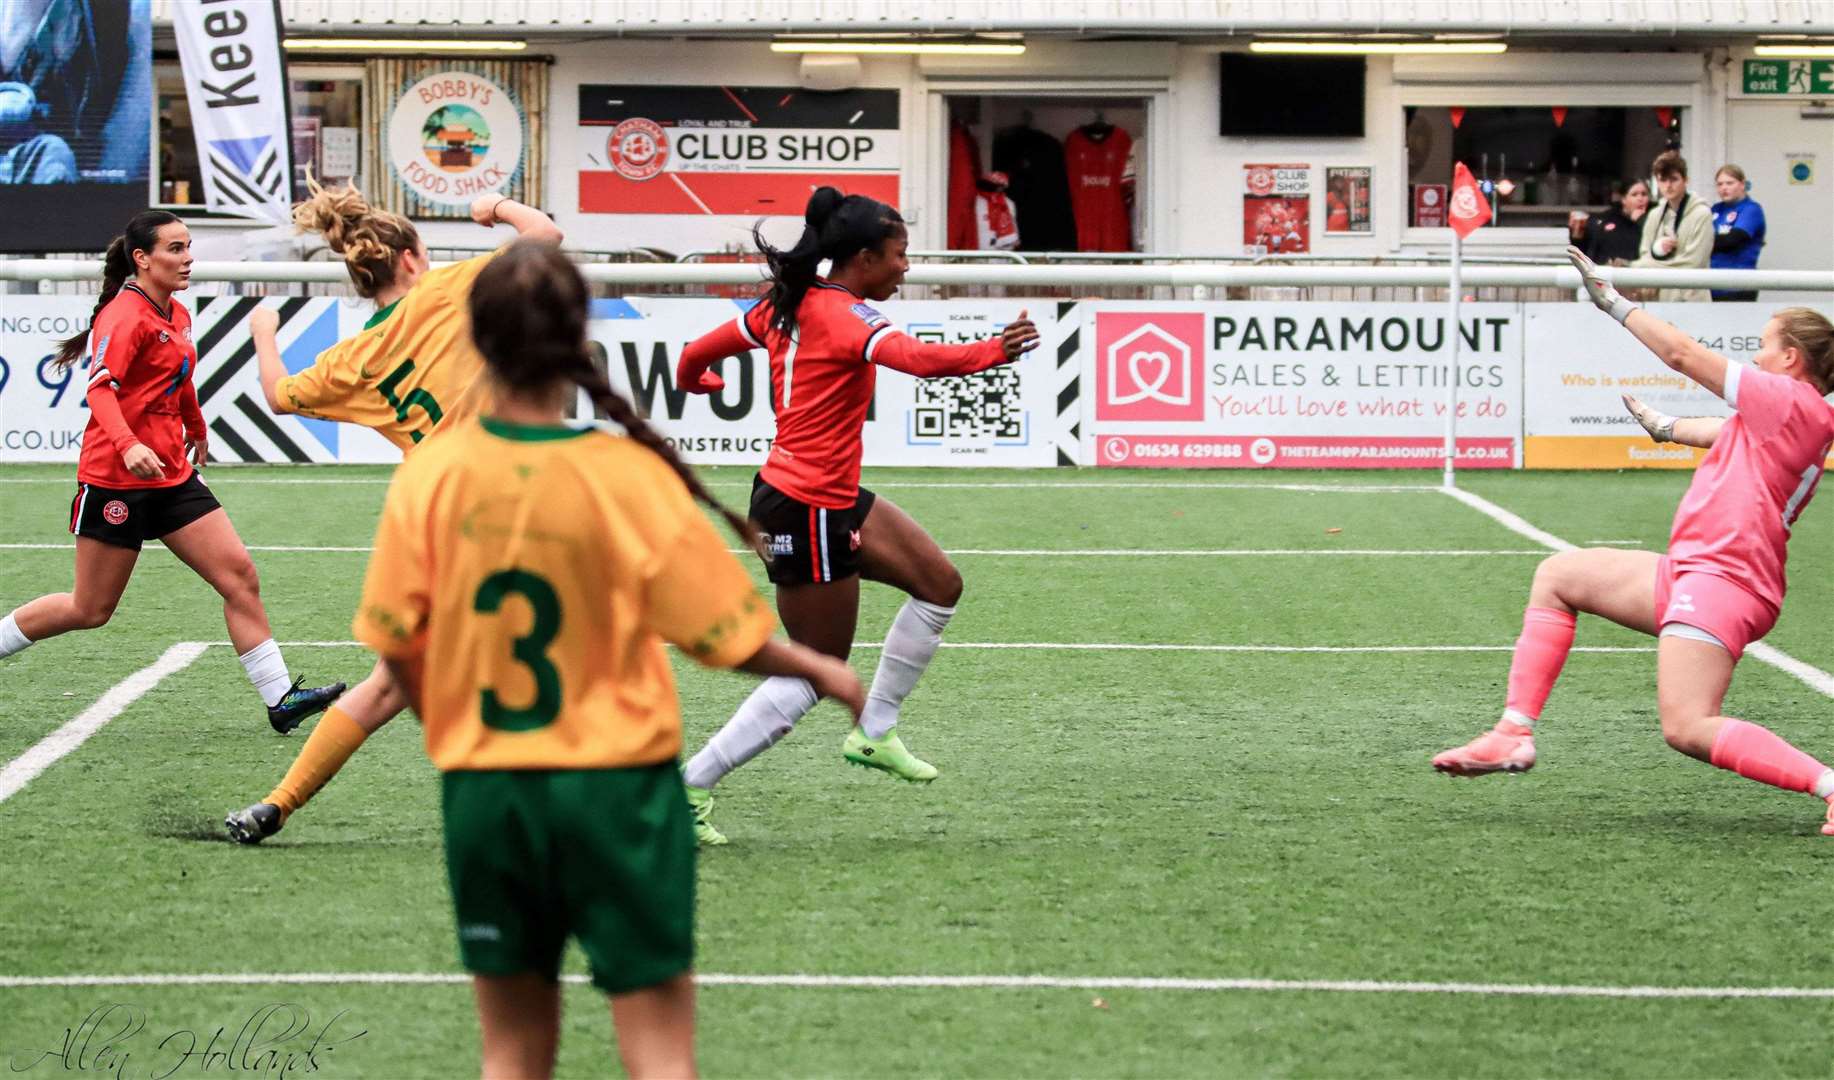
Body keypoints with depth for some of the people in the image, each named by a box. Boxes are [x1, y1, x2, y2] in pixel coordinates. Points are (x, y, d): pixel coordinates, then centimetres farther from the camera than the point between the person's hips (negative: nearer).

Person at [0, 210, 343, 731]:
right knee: (90, 609, 0)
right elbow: (101, 388, -29)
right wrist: (128, 445, -44)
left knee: (239, 576, -4)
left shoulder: (176, 316, 11)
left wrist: (197, 429, 43)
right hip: (115, 478, -8)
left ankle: (280, 698, -4)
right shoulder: (125, 316, -16)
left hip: (172, 474, 8)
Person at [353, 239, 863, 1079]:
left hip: (482, 789, 3)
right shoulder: (629, 476, -13)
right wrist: (824, 672, 11)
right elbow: (727, 638, -8)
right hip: (617, 789, -3)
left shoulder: (429, 476, -7)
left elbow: (395, 644, 0)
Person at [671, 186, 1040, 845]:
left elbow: (697, 355, 17)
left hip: (836, 500, 10)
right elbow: (919, 359, -39)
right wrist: (992, 352, -48)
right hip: (808, 511, -10)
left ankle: (873, 732, 21)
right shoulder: (846, 316, -19)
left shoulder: (786, 306, 6)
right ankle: (690, 786, 3)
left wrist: (693, 380, 38)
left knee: (940, 585, 14)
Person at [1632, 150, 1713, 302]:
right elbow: (1644, 256, 13)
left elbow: (1693, 262, -12)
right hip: (1656, 298, 5)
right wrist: (1657, 249, -11)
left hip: (1689, 300, -5)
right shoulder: (1655, 216, 13)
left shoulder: (1701, 215, -5)